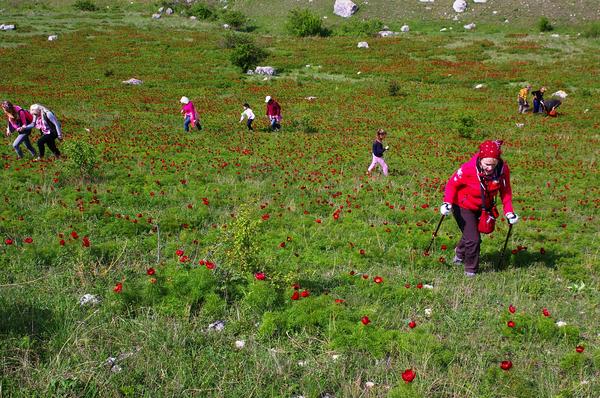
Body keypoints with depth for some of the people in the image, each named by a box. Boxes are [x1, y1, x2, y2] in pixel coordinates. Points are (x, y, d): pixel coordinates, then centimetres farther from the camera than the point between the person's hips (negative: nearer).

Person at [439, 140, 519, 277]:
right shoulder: (468, 169, -33)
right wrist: (447, 203, -30)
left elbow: (505, 191, -7)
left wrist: (509, 212, -14)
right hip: (464, 207, -5)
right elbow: (452, 184, -18)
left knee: (472, 234, 22)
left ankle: (460, 252, 55)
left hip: (483, 208, 5)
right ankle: (470, 270, 15)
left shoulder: (503, 169, -22)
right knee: (473, 240, -10)